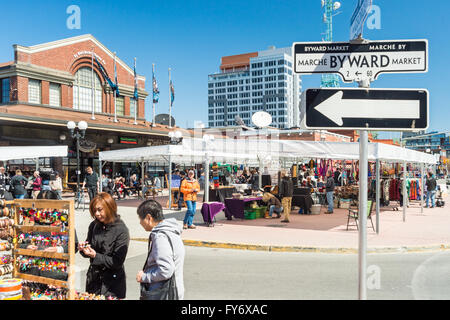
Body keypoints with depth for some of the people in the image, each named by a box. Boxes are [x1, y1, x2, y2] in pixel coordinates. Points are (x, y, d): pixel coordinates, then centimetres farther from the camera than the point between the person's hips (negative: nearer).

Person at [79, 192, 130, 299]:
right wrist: (83, 249, -10)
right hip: (93, 279, 5)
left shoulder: (122, 231, -18)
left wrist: (95, 256, -23)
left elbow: (117, 262, -17)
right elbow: (89, 248, 12)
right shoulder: (94, 225, -1)